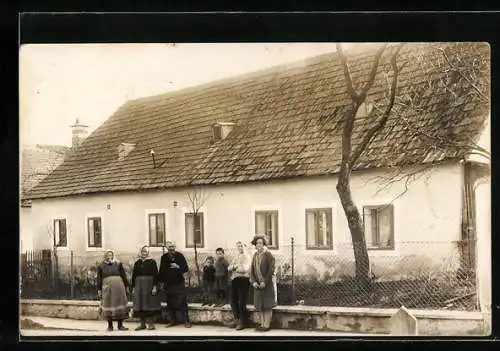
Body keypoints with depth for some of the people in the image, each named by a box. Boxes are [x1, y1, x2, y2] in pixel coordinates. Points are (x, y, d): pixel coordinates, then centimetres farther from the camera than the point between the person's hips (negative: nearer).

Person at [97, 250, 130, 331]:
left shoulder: (118, 264, 9)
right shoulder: (101, 266, 8)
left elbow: (123, 276, 11)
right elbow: (99, 279, 9)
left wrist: (126, 286, 8)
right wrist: (99, 290, 5)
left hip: (118, 287, 1)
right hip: (107, 287, -1)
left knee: (120, 304, 2)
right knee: (108, 305, 2)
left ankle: (120, 325, 10)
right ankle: (110, 325, 13)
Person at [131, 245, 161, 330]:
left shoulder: (152, 262, -2)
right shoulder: (137, 263, 11)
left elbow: (155, 275, -6)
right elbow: (134, 275, 12)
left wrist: (155, 286, -14)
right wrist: (133, 288, 8)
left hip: (149, 285, -4)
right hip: (139, 285, 4)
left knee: (149, 303, -2)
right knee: (140, 304, 5)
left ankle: (151, 323, 3)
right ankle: (142, 324, 11)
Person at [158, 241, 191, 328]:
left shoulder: (180, 256, -3)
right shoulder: (164, 258, 6)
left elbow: (186, 268, -3)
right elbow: (161, 271, 14)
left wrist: (178, 267, -21)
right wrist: (161, 281, 11)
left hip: (179, 283, -3)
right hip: (168, 284, 3)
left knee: (182, 303, -7)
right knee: (170, 304, 7)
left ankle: (186, 321, -3)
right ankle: (173, 321, 18)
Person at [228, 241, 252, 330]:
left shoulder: (247, 256, -2)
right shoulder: (236, 257, 20)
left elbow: (245, 269, -14)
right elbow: (229, 268, 14)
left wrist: (235, 268, -3)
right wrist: (234, 267, -8)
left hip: (243, 280, -7)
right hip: (234, 280, 7)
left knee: (242, 302, -5)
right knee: (233, 300, 8)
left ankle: (242, 322, 3)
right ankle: (236, 319, 23)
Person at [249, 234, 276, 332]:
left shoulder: (268, 255, -8)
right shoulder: (255, 255, 9)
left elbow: (271, 270, -14)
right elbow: (252, 270, 9)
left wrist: (264, 282, -17)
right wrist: (253, 281, -5)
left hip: (268, 283, -6)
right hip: (258, 284, 6)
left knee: (267, 305, -2)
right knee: (260, 305, 8)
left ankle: (267, 325, 2)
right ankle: (262, 324, 14)